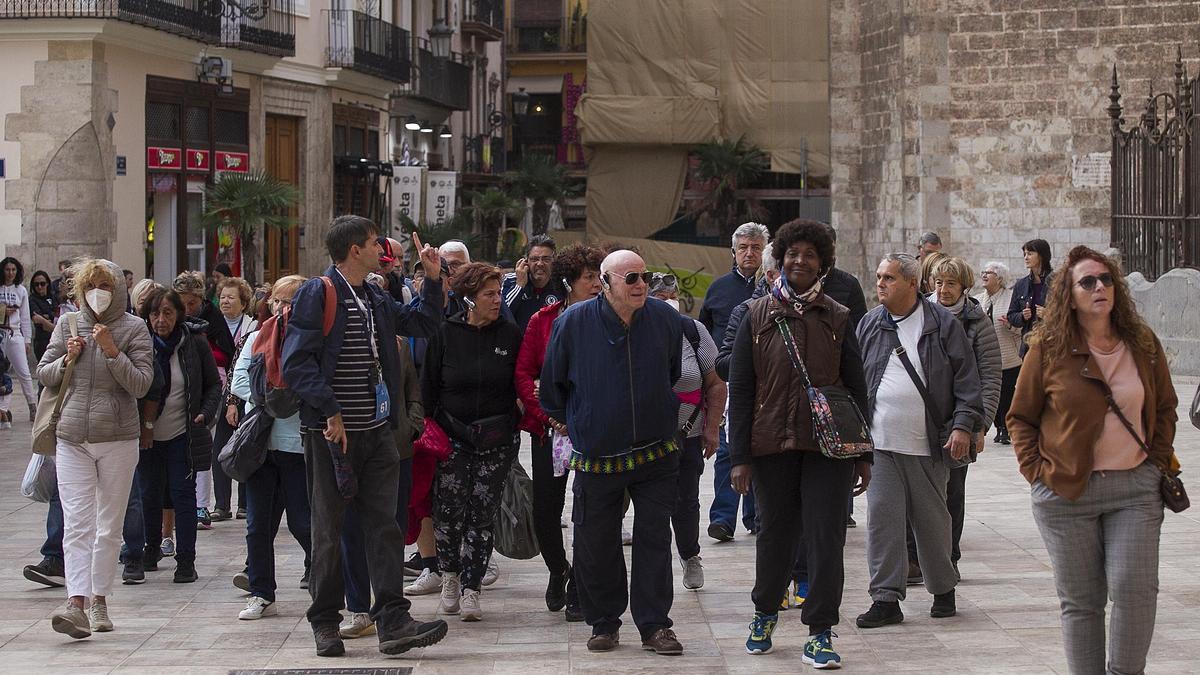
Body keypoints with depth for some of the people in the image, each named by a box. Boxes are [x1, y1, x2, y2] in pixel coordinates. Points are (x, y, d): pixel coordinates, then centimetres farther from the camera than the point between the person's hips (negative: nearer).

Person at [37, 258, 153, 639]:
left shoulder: (133, 329, -1)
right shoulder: (68, 325, 7)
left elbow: (141, 384, -8)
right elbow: (43, 375, 14)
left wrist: (112, 352, -19)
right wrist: (68, 359, -5)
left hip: (118, 439, -1)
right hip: (72, 439, 1)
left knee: (109, 526, 7)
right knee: (76, 525, -9)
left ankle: (99, 600, 18)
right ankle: (77, 603, -18)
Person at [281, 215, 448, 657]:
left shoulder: (375, 300, 16)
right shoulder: (317, 294, -9)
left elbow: (422, 325, 30)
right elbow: (296, 363, -17)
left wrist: (433, 279, 18)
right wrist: (331, 410, -22)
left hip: (377, 433, 6)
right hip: (331, 433, -6)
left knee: (384, 525, -1)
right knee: (328, 530, 4)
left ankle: (393, 622, -3)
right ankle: (325, 623, 15)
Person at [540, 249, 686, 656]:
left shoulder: (665, 318, -3)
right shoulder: (573, 323, -10)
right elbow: (552, 385, 6)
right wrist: (568, 422, 14)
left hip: (655, 452, 1)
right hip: (596, 455, -1)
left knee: (654, 539, 1)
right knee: (596, 544, 5)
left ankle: (654, 625, 8)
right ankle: (604, 623, 20)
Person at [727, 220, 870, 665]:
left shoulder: (837, 319, 6)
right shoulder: (756, 316, 4)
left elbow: (856, 388, 9)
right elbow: (740, 389, 3)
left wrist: (863, 454, 5)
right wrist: (739, 456, -3)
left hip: (828, 445, 0)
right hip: (772, 444, 0)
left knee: (826, 537, -4)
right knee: (775, 533, 11)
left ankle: (819, 635, 4)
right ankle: (765, 615, 34)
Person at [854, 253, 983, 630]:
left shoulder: (943, 325, -1)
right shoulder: (869, 325, 8)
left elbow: (966, 381, -1)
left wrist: (963, 425, -10)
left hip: (929, 444, -2)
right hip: (880, 444, 2)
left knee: (932, 520, 9)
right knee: (882, 518, -4)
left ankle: (943, 590, 26)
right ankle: (886, 599, -1)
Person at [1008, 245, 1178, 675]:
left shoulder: (1142, 343, 6)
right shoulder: (1048, 348, -1)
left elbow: (1165, 406, 17)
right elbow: (1021, 417, 7)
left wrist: (1159, 460, 6)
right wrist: (1035, 470, -2)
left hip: (1135, 487, 1)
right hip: (1066, 493, -1)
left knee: (1135, 589, -11)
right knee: (1081, 601, 4)